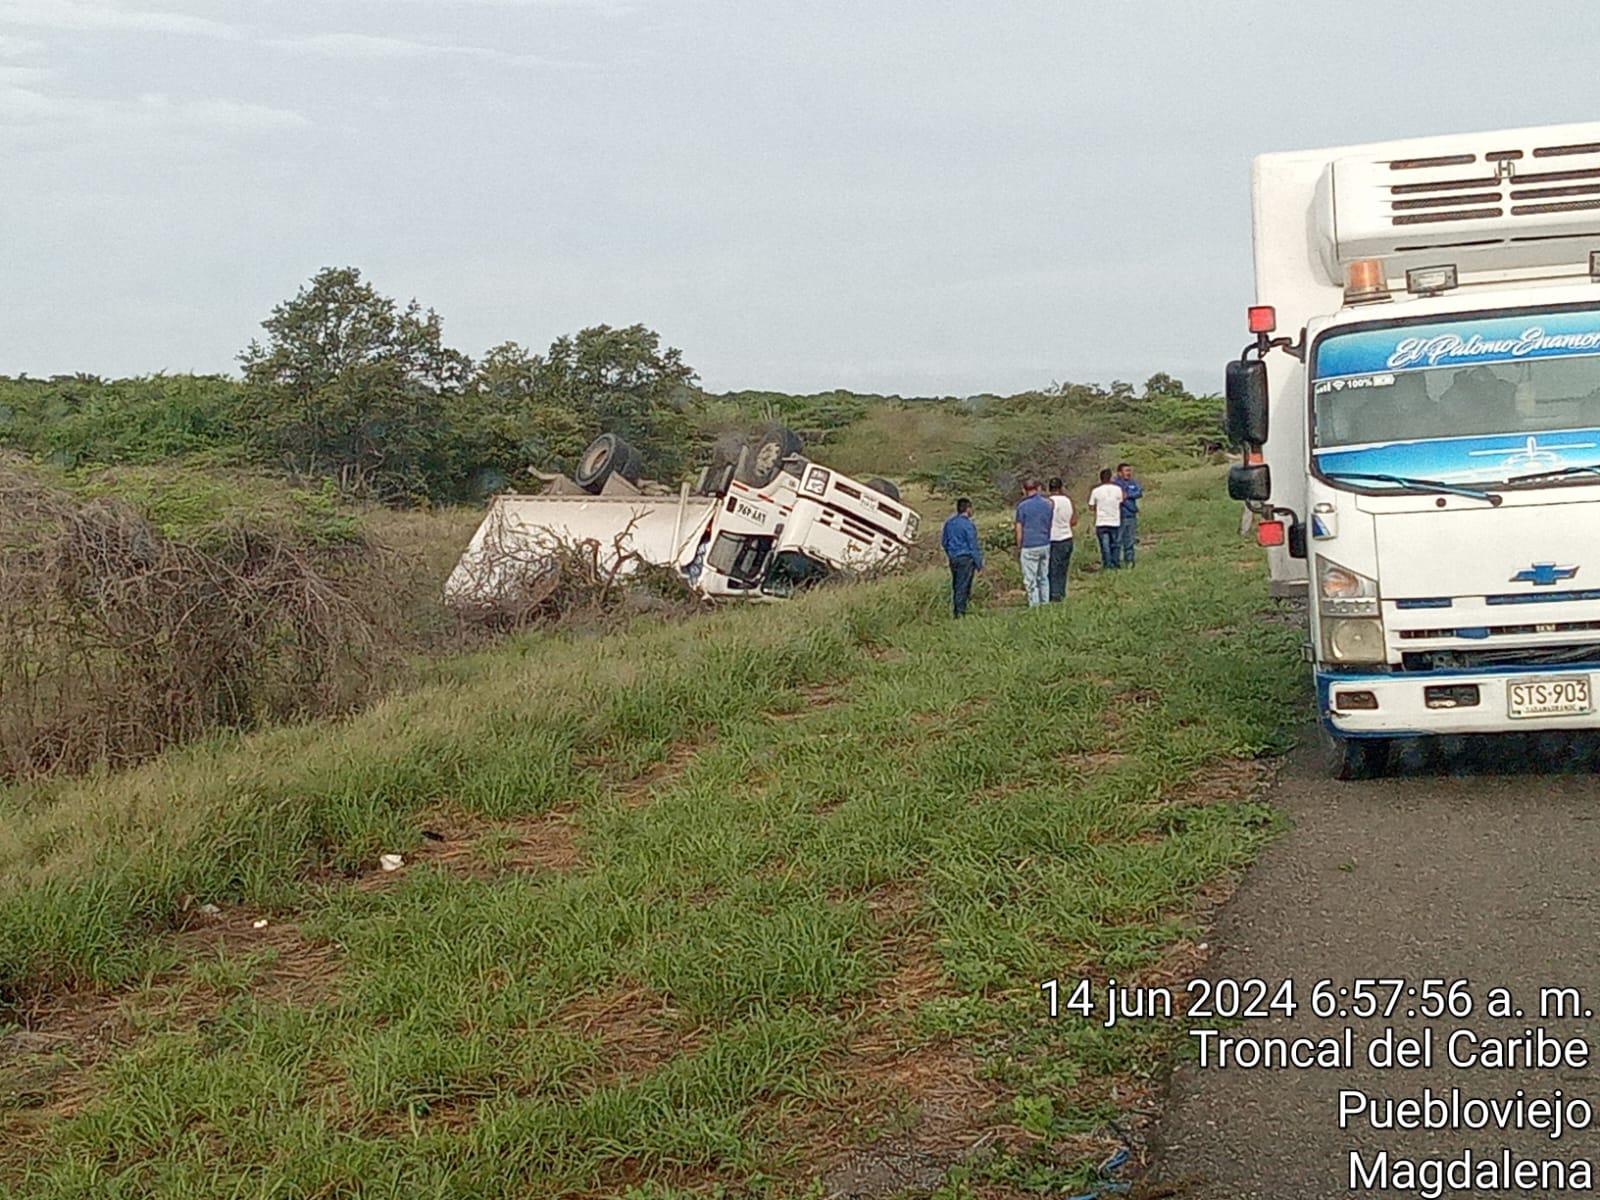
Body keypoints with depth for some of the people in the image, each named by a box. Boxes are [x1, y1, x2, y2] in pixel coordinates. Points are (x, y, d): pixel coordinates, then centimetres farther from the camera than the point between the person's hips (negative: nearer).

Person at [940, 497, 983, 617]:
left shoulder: (949, 523, 7)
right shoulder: (968, 525, -14)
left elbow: (944, 542, 14)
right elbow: (973, 546, -12)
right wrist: (978, 563, -5)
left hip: (953, 558, 7)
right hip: (966, 558, -7)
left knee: (955, 585, 13)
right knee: (963, 586, -3)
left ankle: (955, 611, 16)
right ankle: (960, 612, -2)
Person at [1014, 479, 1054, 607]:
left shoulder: (1022, 506, -8)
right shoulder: (1048, 504, 5)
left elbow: (1019, 529, -5)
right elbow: (1051, 525, 11)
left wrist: (1018, 548, 4)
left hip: (1029, 547, -5)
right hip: (1045, 545, 5)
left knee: (1030, 580, 0)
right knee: (1044, 577, 13)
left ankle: (1034, 605, 0)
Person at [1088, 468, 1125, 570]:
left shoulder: (1096, 491, -6)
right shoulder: (1117, 489, -4)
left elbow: (1091, 506, 0)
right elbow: (1121, 503, 7)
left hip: (1101, 523, -1)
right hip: (1115, 522, 1)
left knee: (1105, 545, 3)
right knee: (1115, 544, 12)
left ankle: (1108, 565, 2)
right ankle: (1114, 564, 14)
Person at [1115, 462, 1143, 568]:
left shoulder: (1133, 483, 14)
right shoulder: (1115, 484, -4)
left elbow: (1140, 492, -2)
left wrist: (1127, 495, -14)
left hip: (1132, 516, 6)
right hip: (1119, 516, -6)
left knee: (1129, 541, 12)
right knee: (1117, 540, -7)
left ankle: (1129, 561, 19)